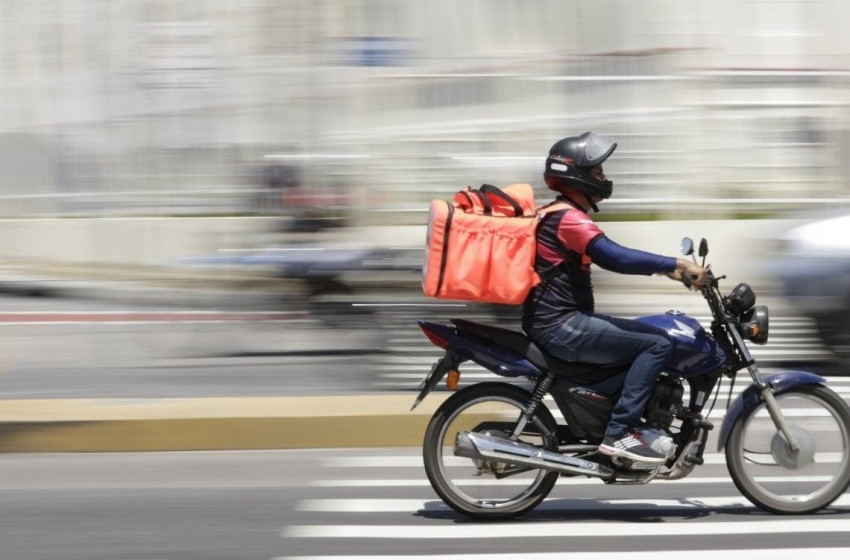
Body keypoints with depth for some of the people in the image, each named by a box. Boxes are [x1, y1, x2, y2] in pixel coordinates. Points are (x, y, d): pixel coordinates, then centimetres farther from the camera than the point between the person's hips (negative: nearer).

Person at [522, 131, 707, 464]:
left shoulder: (564, 215, 19)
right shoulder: (569, 218, -15)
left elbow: (613, 257, 22)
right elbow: (615, 257, -27)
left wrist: (667, 269, 14)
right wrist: (677, 264, -25)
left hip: (558, 322, 11)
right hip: (562, 327, -11)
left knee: (648, 337, 20)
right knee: (657, 344, -15)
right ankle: (619, 432, -18)